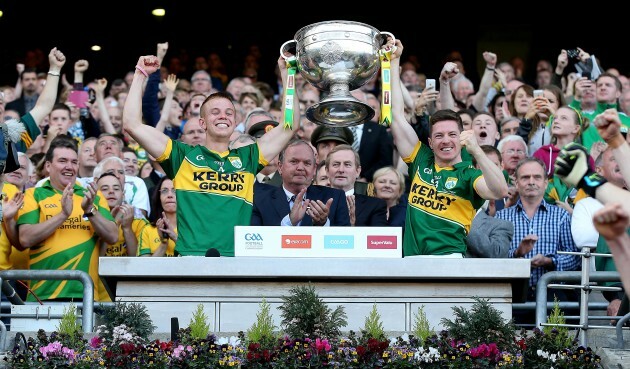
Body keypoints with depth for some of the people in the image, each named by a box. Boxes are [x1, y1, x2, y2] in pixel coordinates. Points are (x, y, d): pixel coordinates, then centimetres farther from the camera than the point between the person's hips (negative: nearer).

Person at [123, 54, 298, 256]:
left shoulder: (247, 157, 21)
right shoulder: (183, 156, 16)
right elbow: (132, 124, 12)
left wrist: (286, 72, 23)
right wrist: (141, 74, 16)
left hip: (238, 257, 2)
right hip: (191, 255, -2)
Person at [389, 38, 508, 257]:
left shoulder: (469, 173, 5)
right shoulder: (421, 160, 16)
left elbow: (500, 192, -14)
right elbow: (397, 115, 19)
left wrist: (476, 151, -22)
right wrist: (394, 61, 21)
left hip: (449, 258, -3)